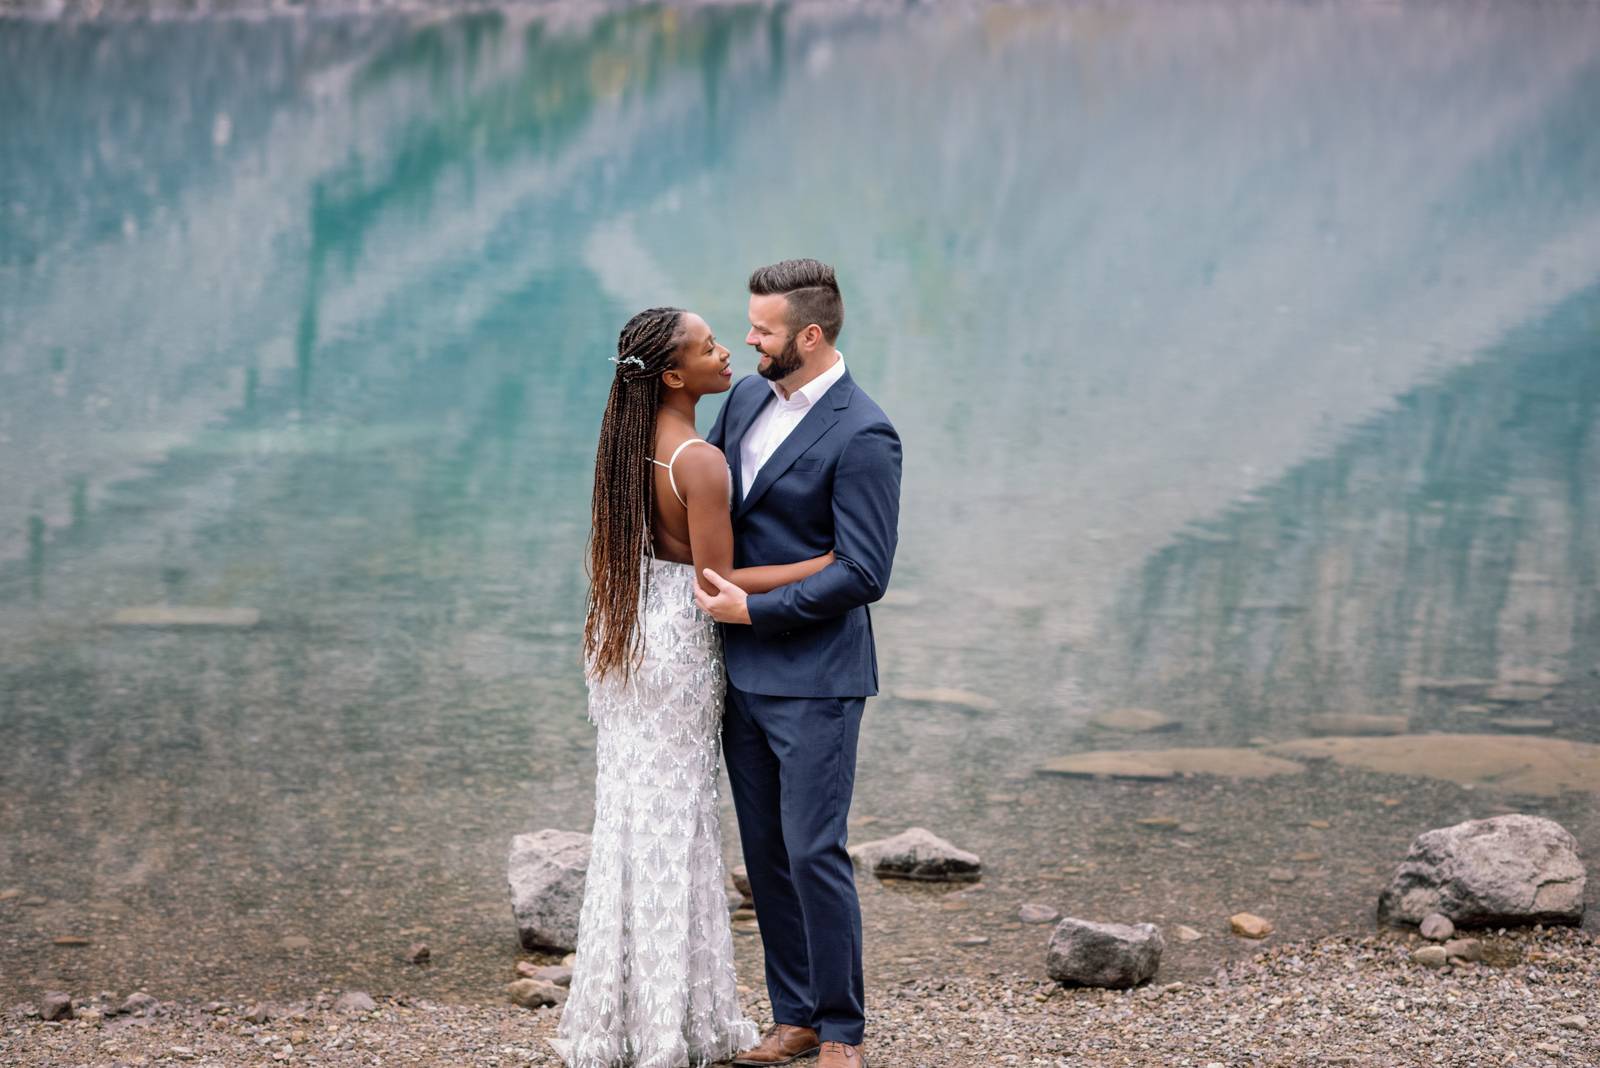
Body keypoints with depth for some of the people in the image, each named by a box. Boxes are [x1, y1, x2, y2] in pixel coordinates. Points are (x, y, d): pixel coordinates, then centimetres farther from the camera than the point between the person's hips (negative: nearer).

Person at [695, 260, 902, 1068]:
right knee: (765, 851, 11)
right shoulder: (747, 397, 8)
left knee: (813, 851, -7)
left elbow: (863, 573, -18)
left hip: (814, 678, -8)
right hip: (742, 669, 8)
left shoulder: (862, 437, -16)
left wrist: (753, 609, -15)